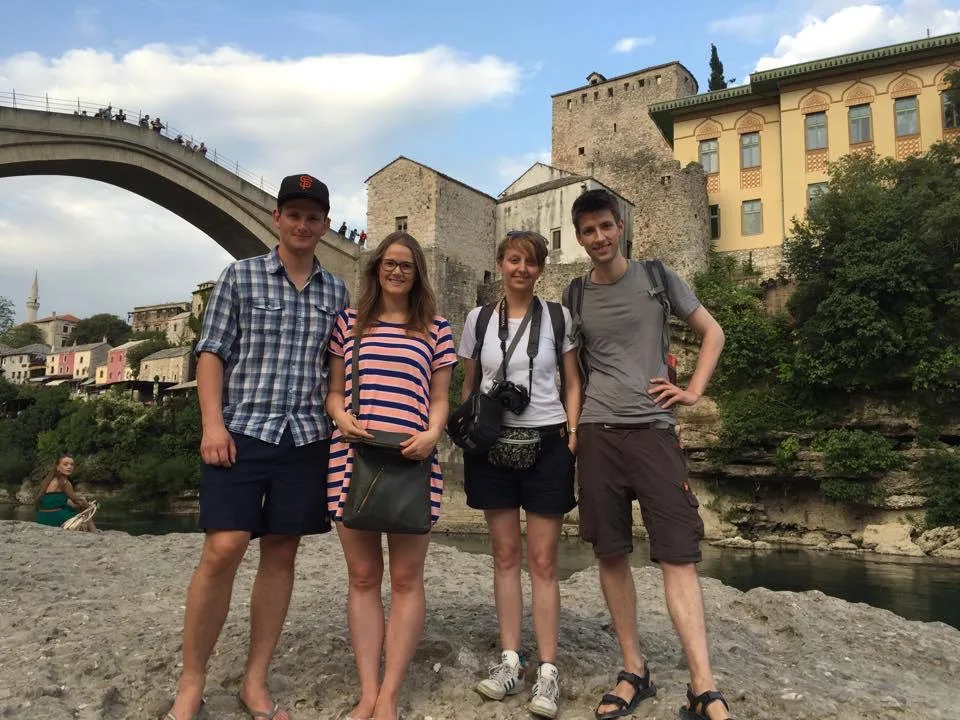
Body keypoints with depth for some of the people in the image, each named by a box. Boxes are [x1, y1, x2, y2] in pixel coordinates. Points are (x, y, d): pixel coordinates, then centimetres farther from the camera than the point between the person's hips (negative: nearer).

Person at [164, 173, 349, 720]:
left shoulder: (336, 290, 11)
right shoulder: (241, 276, 4)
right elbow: (212, 352, 1)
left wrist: (340, 421, 7)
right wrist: (212, 423, -9)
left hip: (306, 439, 3)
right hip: (242, 432, -3)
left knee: (282, 554, 7)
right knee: (223, 550, -9)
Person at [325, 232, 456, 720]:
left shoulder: (436, 331, 11)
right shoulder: (348, 323, 14)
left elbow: (439, 399, 11)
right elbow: (334, 390, 14)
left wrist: (432, 434, -9)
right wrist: (341, 416, -7)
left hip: (412, 460, -1)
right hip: (352, 456, 1)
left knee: (406, 579, 2)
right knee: (362, 577, 6)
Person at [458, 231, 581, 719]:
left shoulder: (558, 318, 3)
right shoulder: (478, 319, 8)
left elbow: (572, 383, 6)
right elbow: (468, 385, 14)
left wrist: (572, 433, -5)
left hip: (547, 442, -2)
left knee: (542, 560, -1)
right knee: (505, 554, 8)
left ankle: (547, 670, 7)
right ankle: (510, 661, 17)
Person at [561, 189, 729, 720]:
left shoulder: (657, 278, 5)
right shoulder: (574, 295, 10)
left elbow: (712, 332, 13)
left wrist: (693, 391, 2)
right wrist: (570, 420, 8)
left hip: (654, 429, -2)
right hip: (598, 433, 2)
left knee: (678, 556, -7)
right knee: (611, 555, 4)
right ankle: (634, 671, 18)